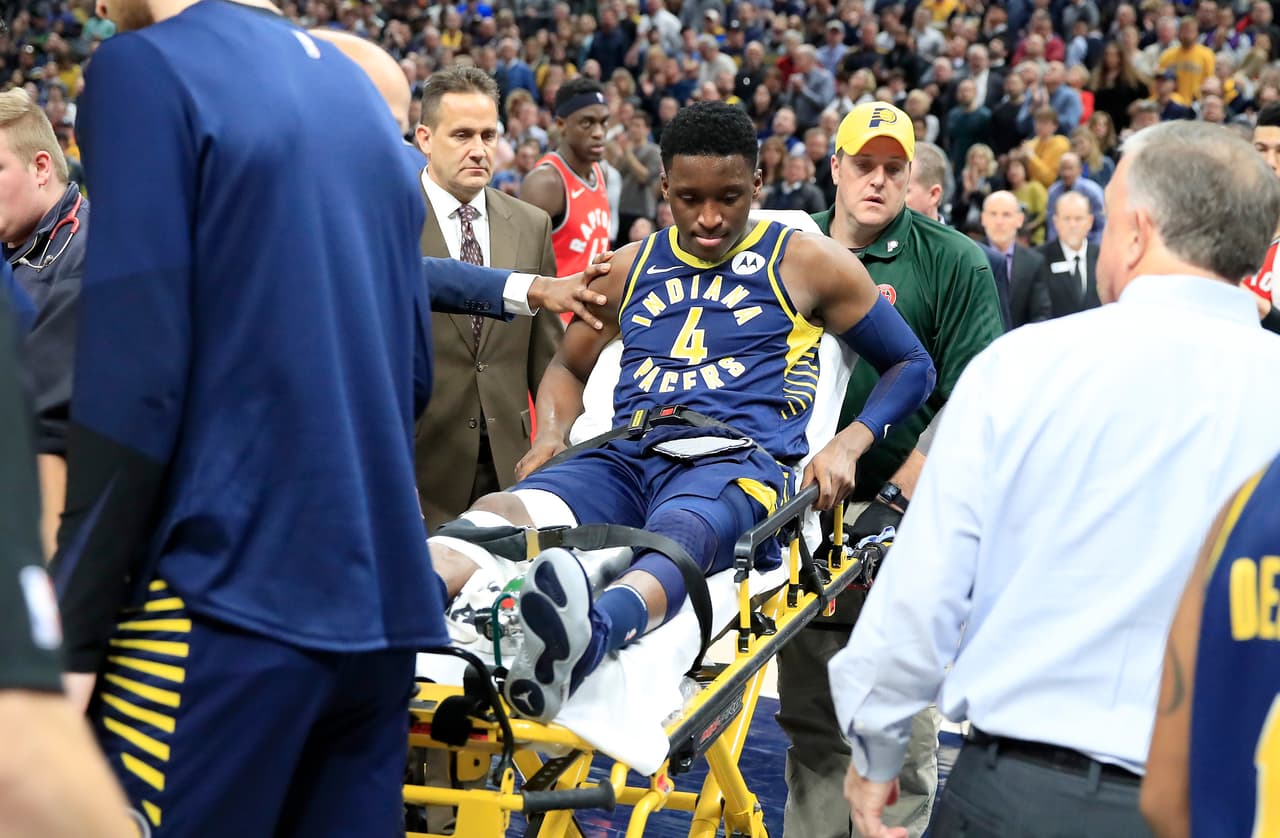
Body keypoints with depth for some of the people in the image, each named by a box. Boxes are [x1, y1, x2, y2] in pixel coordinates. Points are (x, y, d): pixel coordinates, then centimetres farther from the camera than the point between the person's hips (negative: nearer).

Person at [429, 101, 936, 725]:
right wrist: (552, 435, 14)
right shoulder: (629, 268, 24)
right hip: (623, 456, 4)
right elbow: (568, 367, 37)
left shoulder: (806, 263, 14)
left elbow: (913, 366, 19)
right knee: (499, 514, -32)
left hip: (737, 460, -3)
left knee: (674, 538, -43)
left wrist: (849, 444, 1)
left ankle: (587, 636, -77)